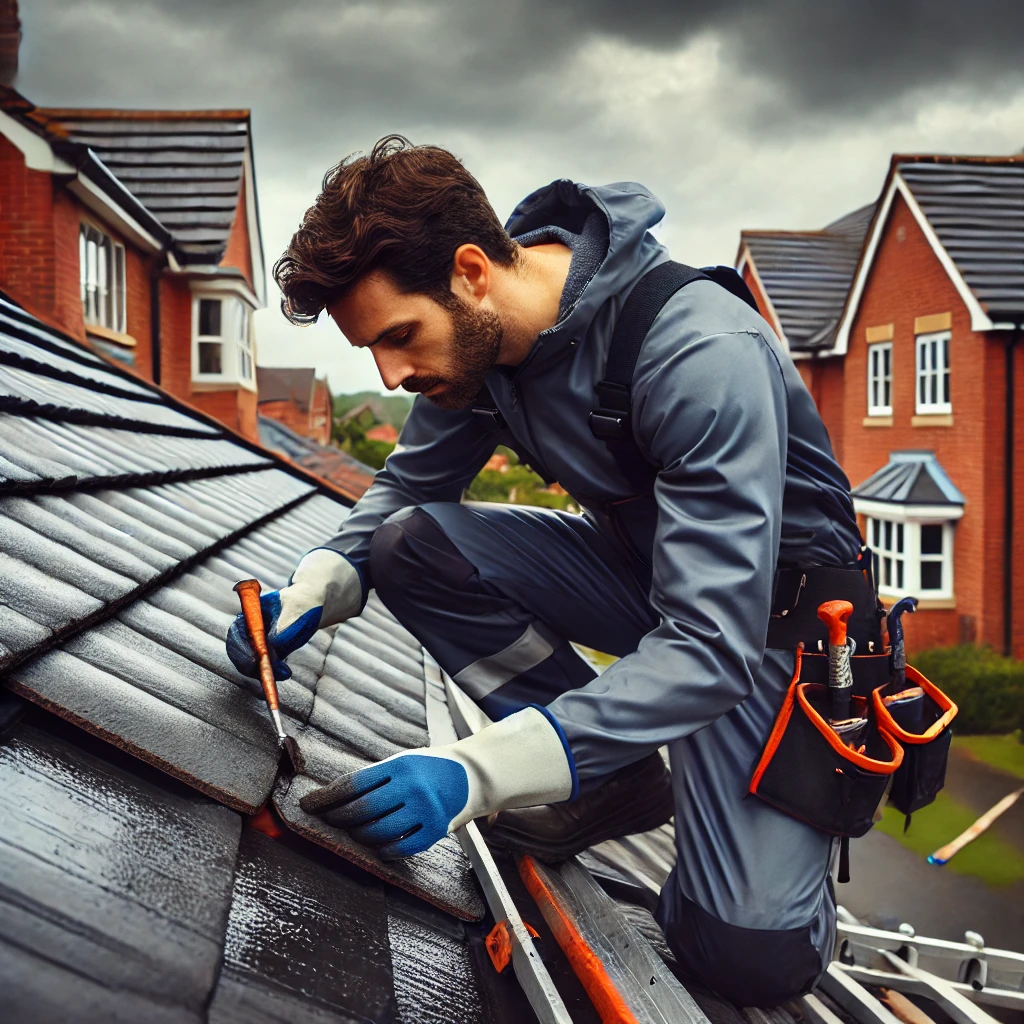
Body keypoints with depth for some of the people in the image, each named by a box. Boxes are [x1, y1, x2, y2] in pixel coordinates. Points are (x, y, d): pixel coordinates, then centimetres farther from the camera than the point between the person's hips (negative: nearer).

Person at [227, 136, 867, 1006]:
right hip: (640, 562, 7)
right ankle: (622, 778, -1)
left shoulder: (703, 358, -32)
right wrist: (312, 592, -14)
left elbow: (715, 644, -35)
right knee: (411, 542, -15)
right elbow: (406, 485, 6)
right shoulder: (475, 332, -10)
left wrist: (477, 772, -41)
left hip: (773, 606, -6)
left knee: (748, 952, -20)